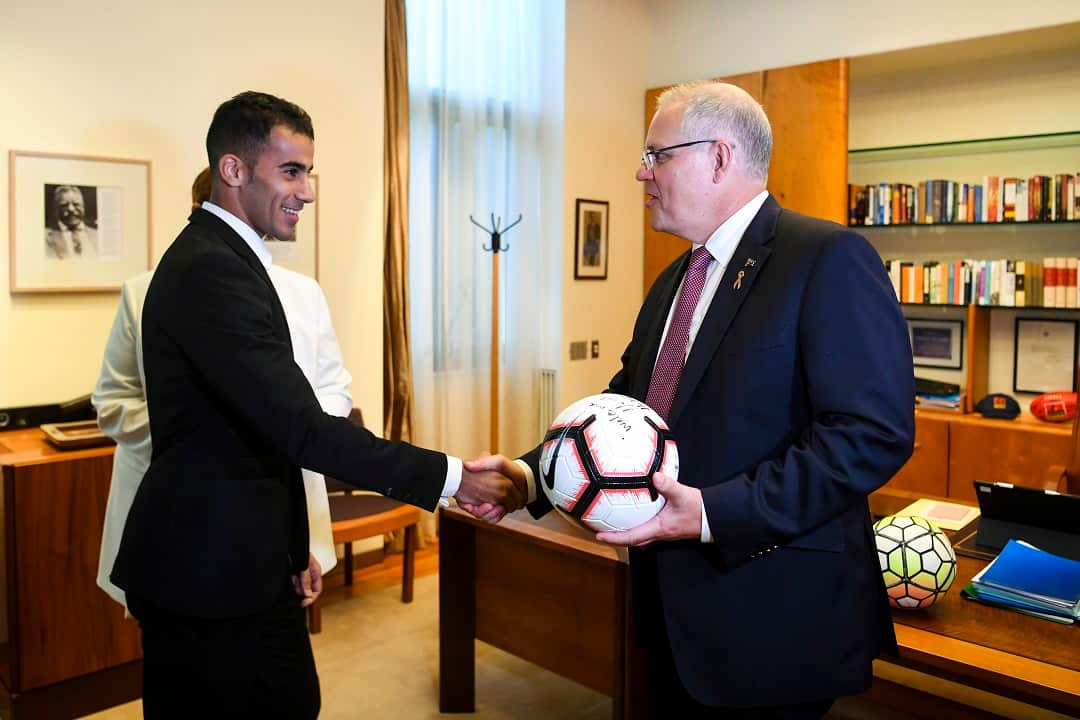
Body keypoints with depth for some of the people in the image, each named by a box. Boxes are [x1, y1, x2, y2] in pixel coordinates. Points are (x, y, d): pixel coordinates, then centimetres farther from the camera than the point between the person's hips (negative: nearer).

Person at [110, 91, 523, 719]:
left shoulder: (204, 255, 12)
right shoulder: (214, 270, -21)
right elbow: (301, 427, -28)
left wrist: (287, 545, 18)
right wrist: (449, 477, -24)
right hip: (220, 572, -10)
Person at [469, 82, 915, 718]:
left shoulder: (830, 259, -14)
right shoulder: (674, 281, 13)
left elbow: (874, 432, -21)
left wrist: (717, 513, -25)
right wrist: (533, 472, -2)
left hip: (774, 620, -7)